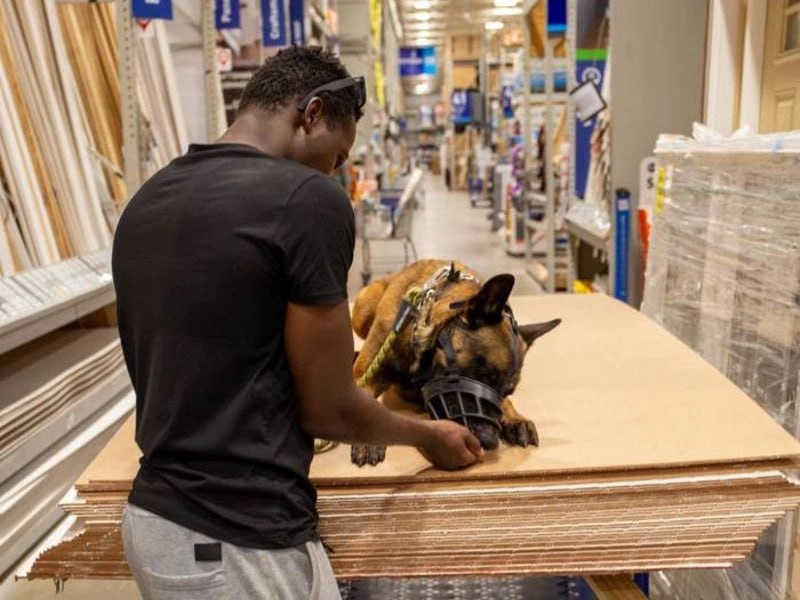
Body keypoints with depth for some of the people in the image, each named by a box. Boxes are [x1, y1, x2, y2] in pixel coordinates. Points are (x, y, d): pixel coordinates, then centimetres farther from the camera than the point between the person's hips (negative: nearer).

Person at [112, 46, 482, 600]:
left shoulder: (147, 201, 5)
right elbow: (327, 409, -13)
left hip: (153, 519, 8)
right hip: (241, 545, -7)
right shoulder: (307, 200, -18)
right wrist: (426, 435, 6)